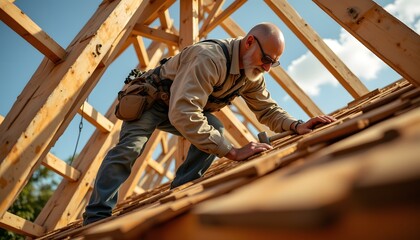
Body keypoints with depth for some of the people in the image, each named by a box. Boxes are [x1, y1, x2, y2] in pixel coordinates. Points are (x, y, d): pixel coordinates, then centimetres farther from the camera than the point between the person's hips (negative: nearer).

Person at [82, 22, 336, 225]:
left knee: (215, 129, -19)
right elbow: (182, 114, -48)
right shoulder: (210, 58, -39)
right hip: (152, 99, -7)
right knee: (130, 148, -25)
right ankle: (96, 217, -13)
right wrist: (233, 151, -48)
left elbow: (267, 109, -2)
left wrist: (297, 125, -23)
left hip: (185, 105, 7)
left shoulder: (252, 74, -10)